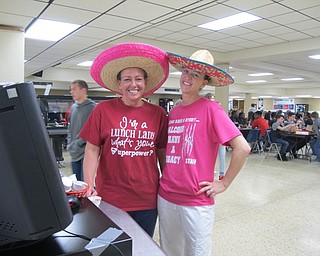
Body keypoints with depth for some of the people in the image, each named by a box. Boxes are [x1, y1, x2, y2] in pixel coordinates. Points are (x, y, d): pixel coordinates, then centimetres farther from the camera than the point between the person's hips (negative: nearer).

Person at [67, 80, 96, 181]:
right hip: (74, 153, 8)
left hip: (86, 152, -7)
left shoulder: (92, 107, -11)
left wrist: (79, 142, -15)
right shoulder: (73, 107, 13)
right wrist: (69, 143, 10)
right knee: (76, 182, 17)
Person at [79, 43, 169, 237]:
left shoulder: (158, 114, 0)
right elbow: (92, 150, -2)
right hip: (111, 198, -2)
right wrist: (89, 185, -10)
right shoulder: (103, 110, -5)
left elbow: (162, 153, 6)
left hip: (148, 199, 2)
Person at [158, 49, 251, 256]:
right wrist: (167, 174, 8)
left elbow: (243, 148, -17)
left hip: (197, 201, -6)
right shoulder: (172, 113, 7)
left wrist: (224, 184, -12)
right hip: (165, 197, 6)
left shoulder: (210, 109, -11)